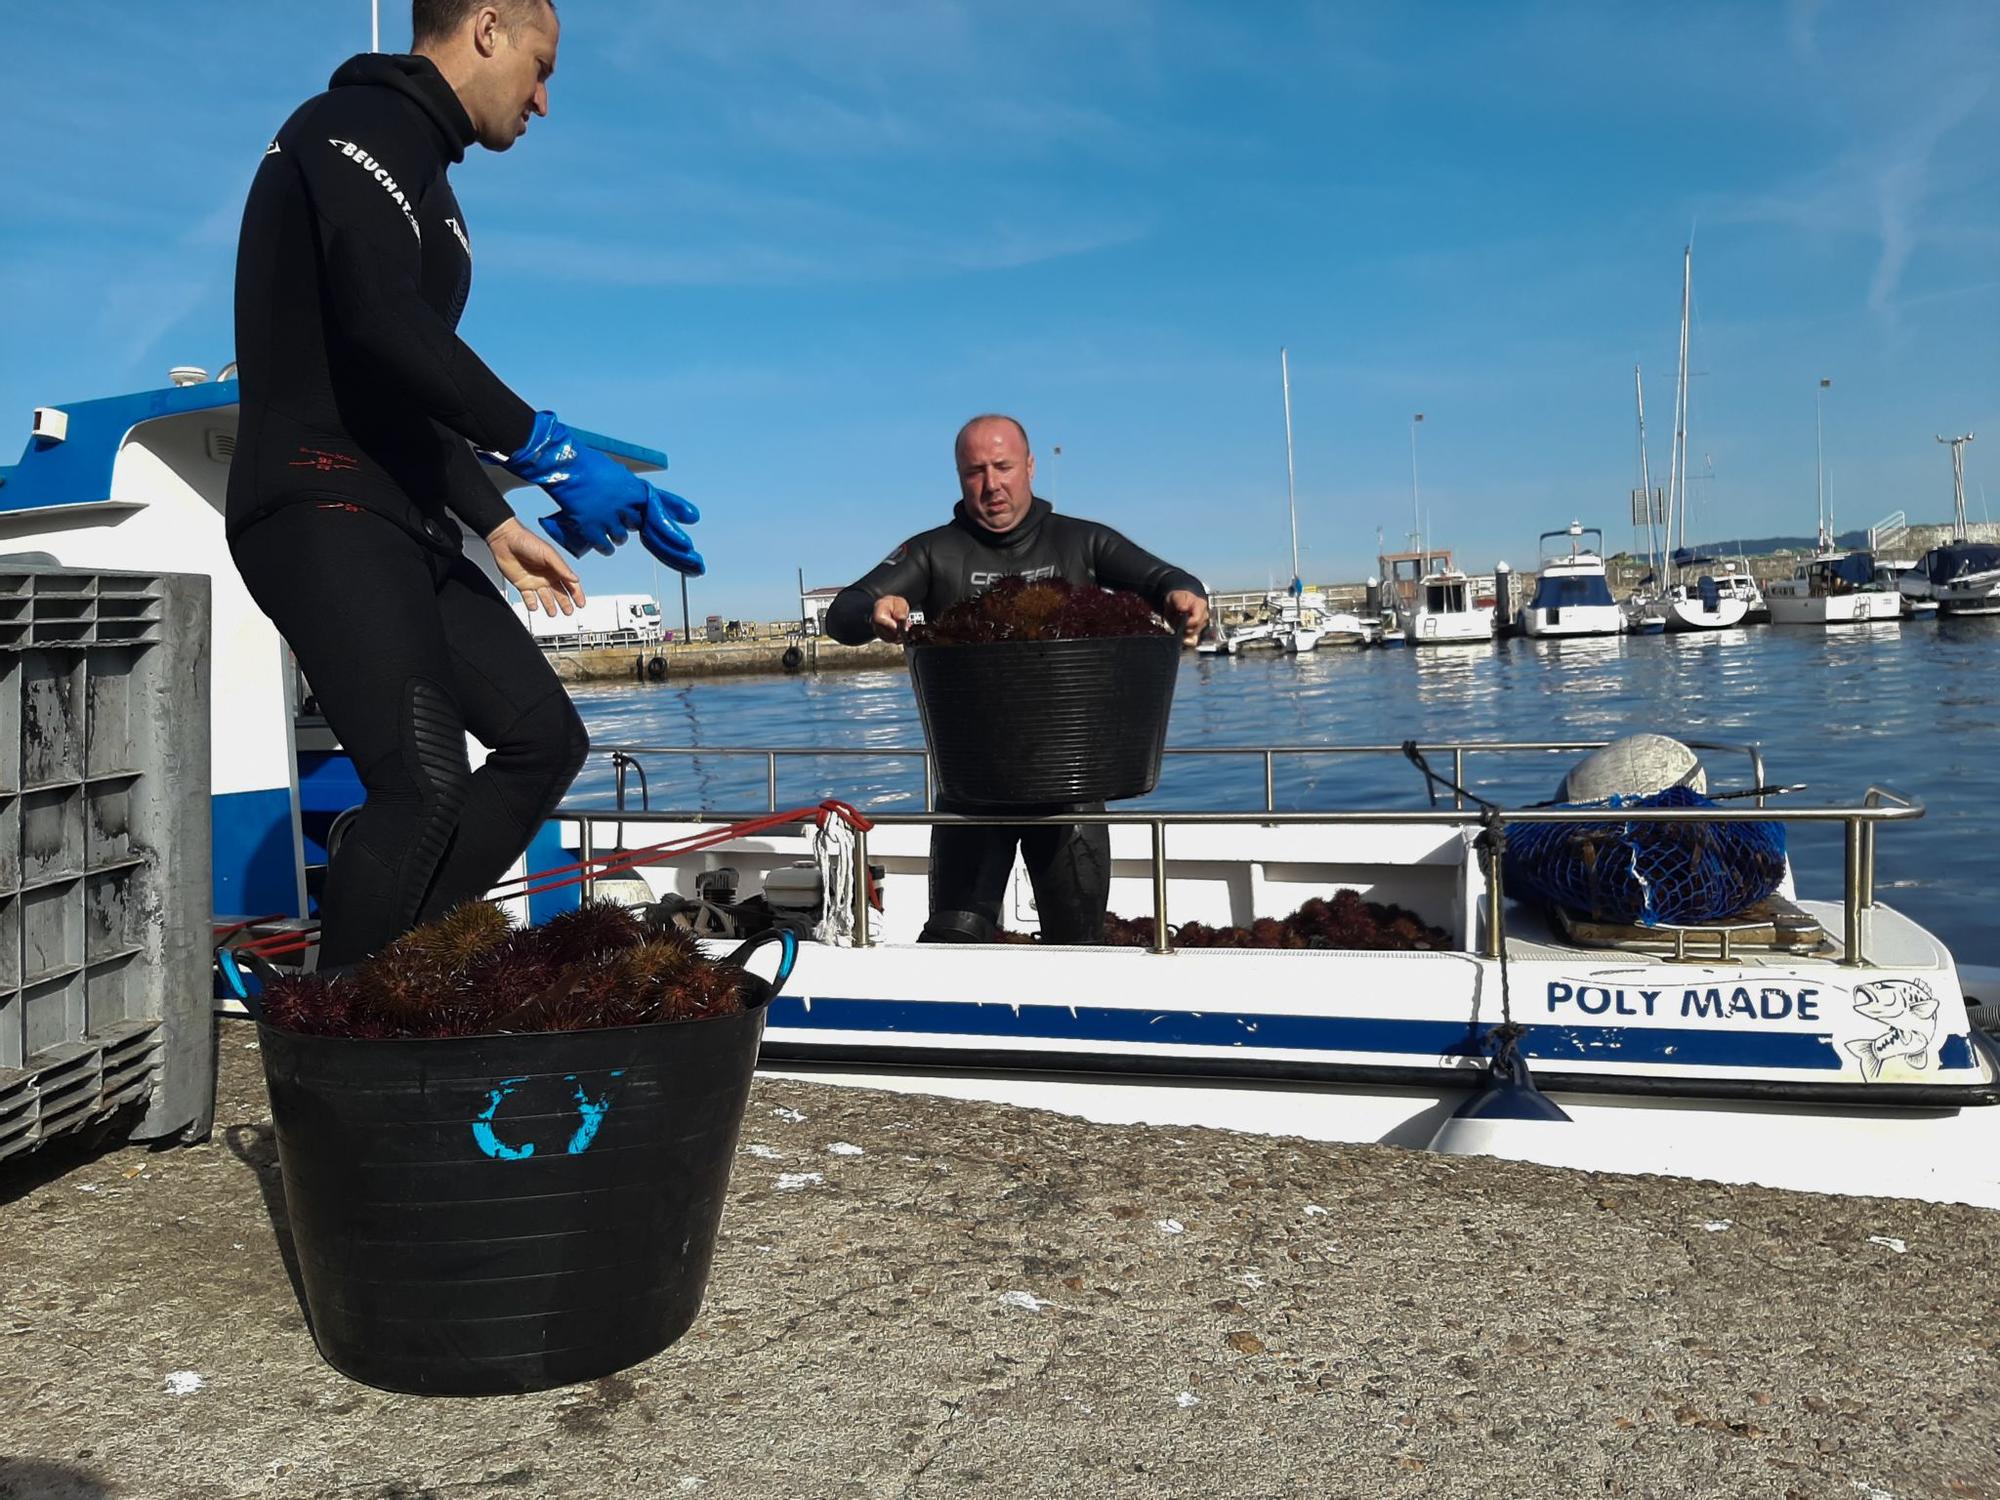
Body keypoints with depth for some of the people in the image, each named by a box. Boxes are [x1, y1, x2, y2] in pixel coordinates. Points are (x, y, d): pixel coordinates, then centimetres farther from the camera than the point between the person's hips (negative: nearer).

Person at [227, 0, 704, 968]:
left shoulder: (419, 176, 25)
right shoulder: (356, 126, -5)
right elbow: (383, 327, -22)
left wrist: (493, 523, 22)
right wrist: (549, 453, -20)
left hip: (402, 525, 10)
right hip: (323, 513, -10)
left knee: (543, 738, 6)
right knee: (427, 784, -23)